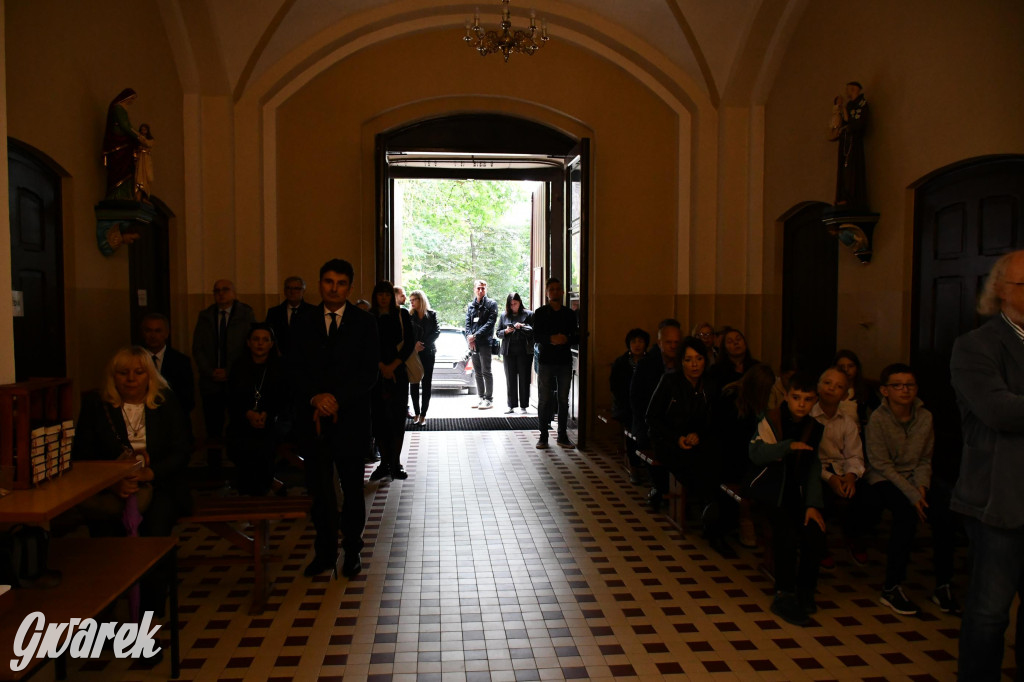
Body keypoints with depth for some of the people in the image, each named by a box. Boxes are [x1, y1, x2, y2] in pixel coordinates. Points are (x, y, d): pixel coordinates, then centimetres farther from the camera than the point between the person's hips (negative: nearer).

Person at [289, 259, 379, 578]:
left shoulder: (364, 322, 1)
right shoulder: (303, 323, 8)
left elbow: (368, 375, -5)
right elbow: (294, 370, 2)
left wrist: (336, 400, -15)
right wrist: (316, 398, -14)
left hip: (350, 420, -1)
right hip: (313, 420, 2)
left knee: (353, 489, 9)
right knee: (320, 490, 8)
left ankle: (352, 550, 23)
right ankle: (325, 552, 22)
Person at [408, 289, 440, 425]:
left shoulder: (432, 314, 4)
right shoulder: (409, 316, 6)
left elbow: (436, 331, -2)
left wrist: (423, 344, -13)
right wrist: (414, 343, -17)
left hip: (428, 352, -1)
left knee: (426, 383, 0)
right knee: (414, 383, 1)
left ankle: (423, 414, 4)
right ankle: (416, 413, 9)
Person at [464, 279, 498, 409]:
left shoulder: (491, 304, -1)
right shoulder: (470, 305, 15)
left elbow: (490, 323, -10)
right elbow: (468, 323, 10)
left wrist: (475, 336, -15)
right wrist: (469, 337, -8)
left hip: (485, 343, -5)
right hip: (473, 344, 6)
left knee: (486, 371, -4)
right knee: (478, 372, 11)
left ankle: (489, 399, 2)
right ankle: (481, 398, 18)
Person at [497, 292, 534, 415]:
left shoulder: (528, 314, 1)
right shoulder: (504, 315, 12)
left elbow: (534, 330, -8)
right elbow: (498, 333, 13)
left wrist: (522, 326, -20)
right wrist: (506, 331, -6)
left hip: (524, 351, -3)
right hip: (508, 351, 3)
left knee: (524, 378, 1)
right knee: (510, 379, 5)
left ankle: (523, 406, 8)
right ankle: (511, 406, 11)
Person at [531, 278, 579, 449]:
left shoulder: (570, 313, 9)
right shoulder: (540, 312, 4)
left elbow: (576, 337, 6)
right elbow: (536, 336, -5)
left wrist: (566, 340, -15)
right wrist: (551, 339, -23)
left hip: (565, 360, 2)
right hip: (546, 360, -2)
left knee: (563, 399, 6)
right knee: (544, 399, 0)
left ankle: (562, 436, 13)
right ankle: (543, 436, 8)